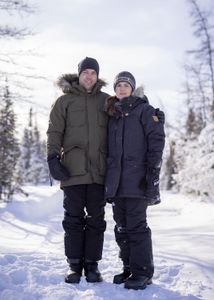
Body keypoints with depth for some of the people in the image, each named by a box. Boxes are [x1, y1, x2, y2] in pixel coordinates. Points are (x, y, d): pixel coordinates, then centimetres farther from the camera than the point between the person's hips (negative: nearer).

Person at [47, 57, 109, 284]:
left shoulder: (106, 101, 11)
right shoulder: (65, 101, 7)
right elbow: (54, 131, 3)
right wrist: (53, 157, -9)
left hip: (99, 170, 1)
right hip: (73, 170, -1)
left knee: (96, 219, 5)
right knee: (73, 219, 3)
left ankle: (92, 264, 14)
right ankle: (74, 264, 11)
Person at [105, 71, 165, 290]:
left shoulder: (144, 110, 1)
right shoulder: (111, 114, 18)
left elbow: (156, 140, -7)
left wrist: (153, 170, -15)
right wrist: (108, 178, 15)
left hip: (136, 177, -6)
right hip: (116, 179, 6)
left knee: (136, 224, -7)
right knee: (121, 226, 8)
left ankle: (143, 272, 1)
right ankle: (129, 268, 19)